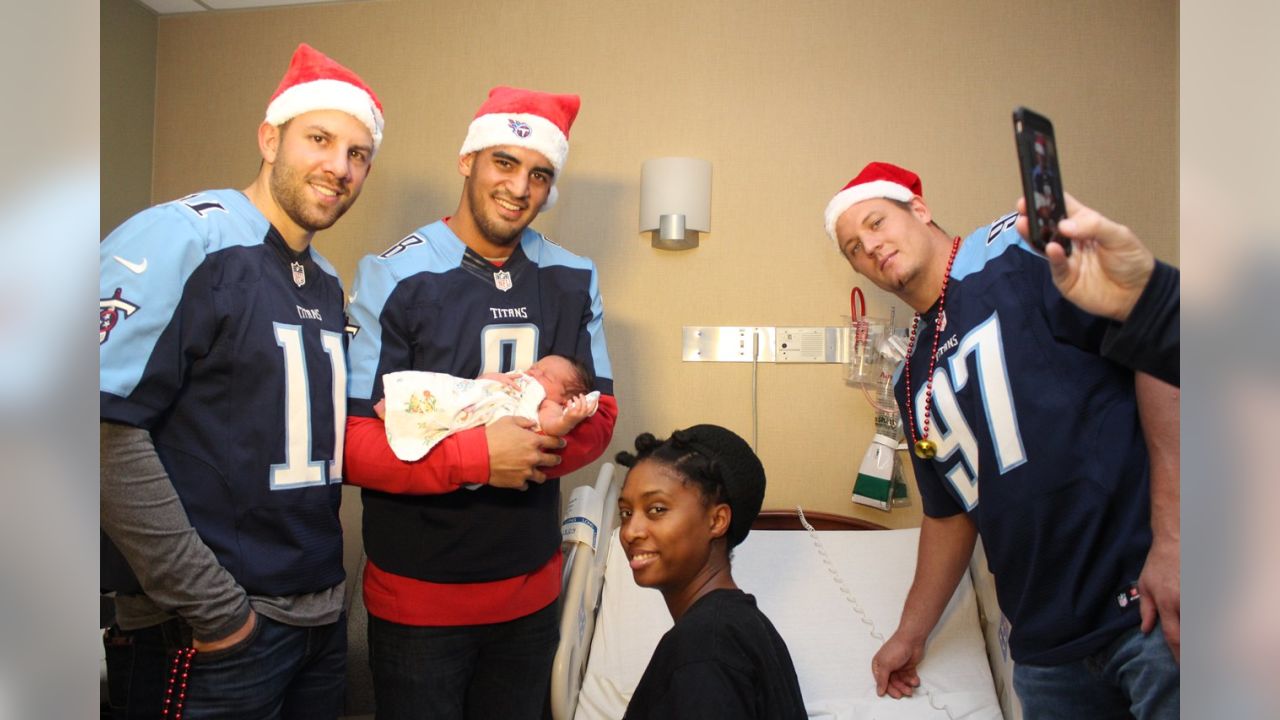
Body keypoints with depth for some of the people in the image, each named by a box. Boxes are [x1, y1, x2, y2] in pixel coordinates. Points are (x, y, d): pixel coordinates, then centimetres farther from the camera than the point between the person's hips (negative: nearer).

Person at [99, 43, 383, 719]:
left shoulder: (327, 283, 11)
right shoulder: (180, 238, -12)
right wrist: (212, 606, -18)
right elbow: (108, 430, -20)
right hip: (211, 636, -7)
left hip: (322, 614, 7)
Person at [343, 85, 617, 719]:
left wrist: (535, 448, -17)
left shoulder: (573, 282, 2)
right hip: (415, 597, -4)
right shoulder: (394, 277, -12)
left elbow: (601, 417, 4)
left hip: (532, 591, 4)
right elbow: (347, 440, -15)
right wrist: (477, 456, -26)